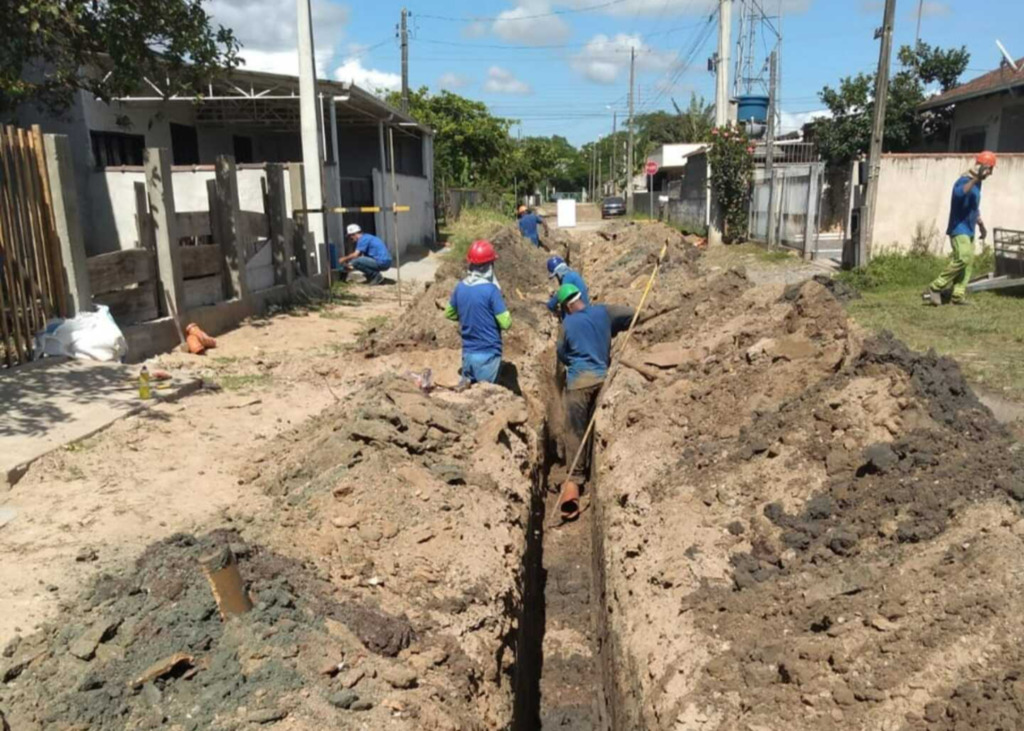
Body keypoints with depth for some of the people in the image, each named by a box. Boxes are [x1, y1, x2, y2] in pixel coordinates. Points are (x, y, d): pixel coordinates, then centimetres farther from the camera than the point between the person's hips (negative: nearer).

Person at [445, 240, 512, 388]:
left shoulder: (460, 287, 0)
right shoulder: (491, 289, -19)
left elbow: (449, 314, 16)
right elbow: (506, 323, -16)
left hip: (468, 352, 6)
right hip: (488, 354, -5)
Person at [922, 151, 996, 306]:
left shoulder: (977, 183, 15)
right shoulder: (964, 181, -15)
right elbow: (959, 193, -41)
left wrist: (981, 225, 34)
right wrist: (975, 179, -49)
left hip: (969, 230, 10)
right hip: (959, 229, -10)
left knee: (968, 261, 6)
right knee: (963, 258, -22)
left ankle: (958, 295, 7)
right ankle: (934, 288, -15)